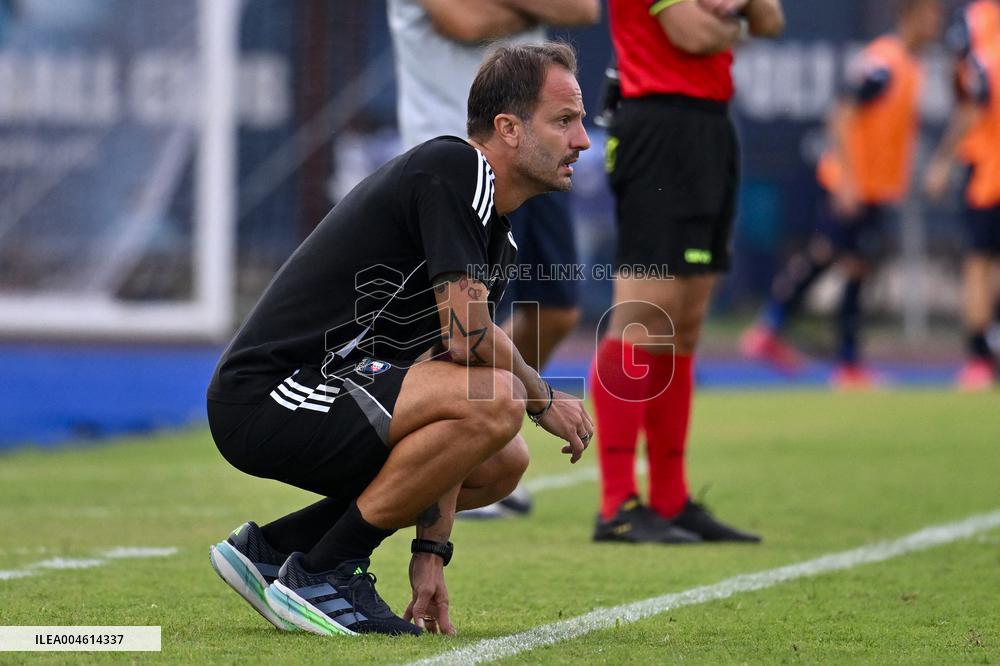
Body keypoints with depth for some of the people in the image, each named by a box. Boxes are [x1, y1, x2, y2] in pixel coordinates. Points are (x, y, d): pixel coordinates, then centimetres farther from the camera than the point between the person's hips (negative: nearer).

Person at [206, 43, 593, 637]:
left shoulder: (498, 244, 16)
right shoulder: (452, 169, -13)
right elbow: (466, 338, -21)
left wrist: (430, 552, 8)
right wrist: (544, 400, -2)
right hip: (266, 392, -10)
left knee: (502, 463, 15)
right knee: (493, 403, -24)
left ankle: (272, 548, 14)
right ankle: (324, 573, -12)